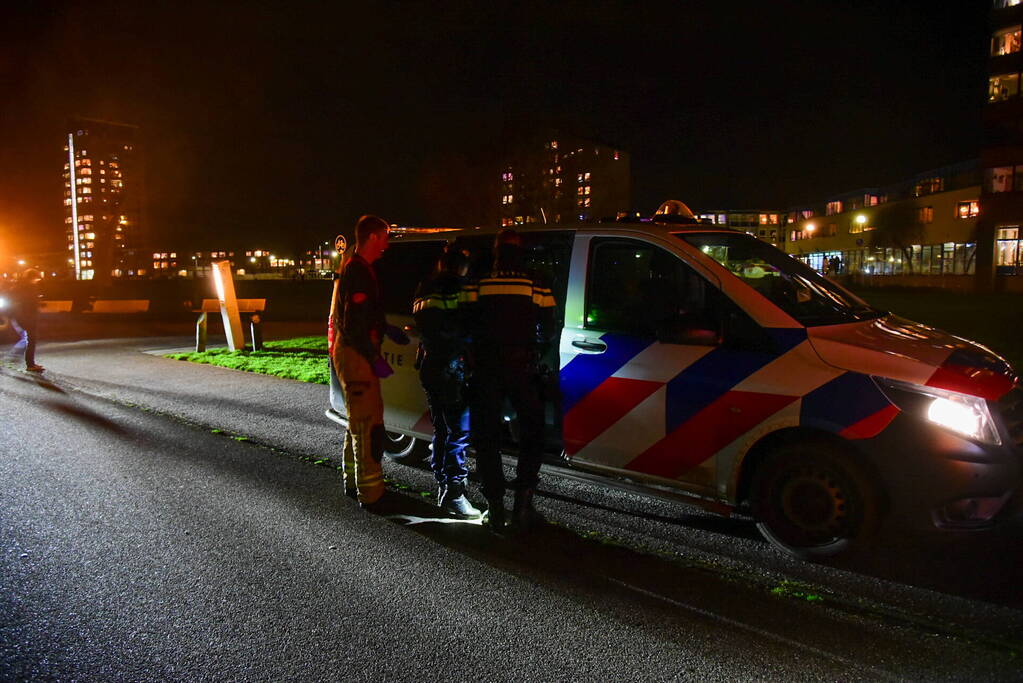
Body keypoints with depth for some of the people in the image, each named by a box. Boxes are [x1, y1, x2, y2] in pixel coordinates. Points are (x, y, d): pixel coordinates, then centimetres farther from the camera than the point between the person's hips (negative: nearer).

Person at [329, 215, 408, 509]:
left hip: (351, 352, 11)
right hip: (356, 355, -11)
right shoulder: (358, 271, -18)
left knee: (358, 421, 21)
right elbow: (354, 325, -24)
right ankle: (370, 493, -1)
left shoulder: (354, 268, 16)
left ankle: (354, 482, 34)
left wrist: (387, 329, 23)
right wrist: (376, 358, -20)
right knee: (368, 424, -7)